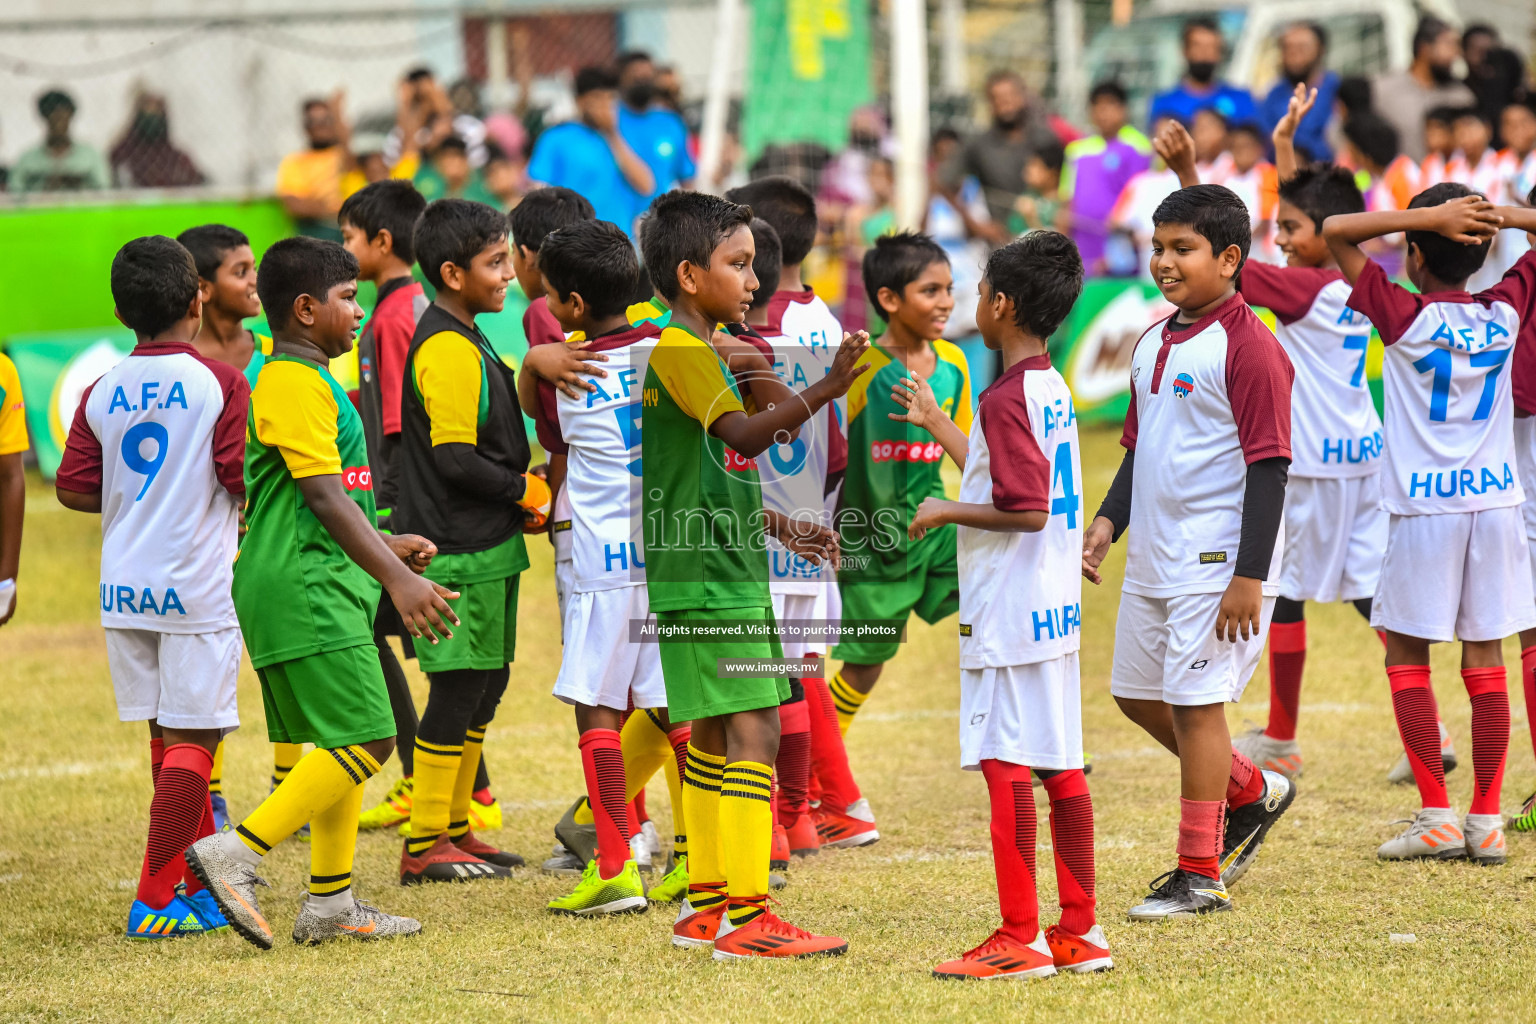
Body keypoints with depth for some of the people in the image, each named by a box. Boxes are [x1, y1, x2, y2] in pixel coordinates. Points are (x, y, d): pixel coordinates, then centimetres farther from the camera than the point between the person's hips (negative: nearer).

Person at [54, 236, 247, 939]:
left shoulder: (102, 394, 4)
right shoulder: (219, 384, -9)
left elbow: (73, 489, 5)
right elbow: (246, 480, -12)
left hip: (126, 589, 5)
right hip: (196, 588, -5)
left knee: (169, 736, 14)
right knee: (191, 740, -1)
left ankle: (204, 884, 22)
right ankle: (155, 899, -6)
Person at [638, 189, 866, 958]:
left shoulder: (703, 353, 18)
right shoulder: (678, 352, -14)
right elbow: (743, 433, -29)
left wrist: (785, 531, 19)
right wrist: (824, 391, -41)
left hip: (727, 573, 11)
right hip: (703, 579, -11)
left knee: (715, 735, 14)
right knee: (753, 732, -15)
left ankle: (705, 907, 20)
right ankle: (744, 916, -18)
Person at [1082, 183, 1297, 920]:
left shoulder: (1248, 348, -14)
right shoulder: (1154, 344, 12)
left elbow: (1268, 466, -17)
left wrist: (1250, 577, -20)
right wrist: (1109, 520, 8)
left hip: (1217, 561, -9)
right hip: (1153, 556, 9)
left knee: (1195, 702, -6)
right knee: (1137, 693, 15)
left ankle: (1200, 874, 3)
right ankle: (1251, 792, 33)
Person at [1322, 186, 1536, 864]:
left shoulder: (1406, 316, -10)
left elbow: (1335, 231, -10)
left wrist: (1426, 217, -14)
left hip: (1425, 509, -4)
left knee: (1406, 654, 6)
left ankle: (1438, 816, 0)